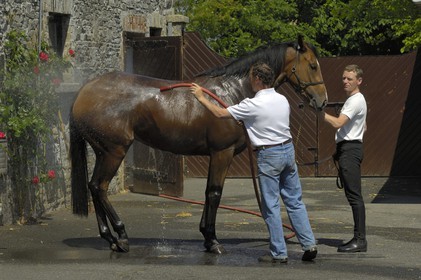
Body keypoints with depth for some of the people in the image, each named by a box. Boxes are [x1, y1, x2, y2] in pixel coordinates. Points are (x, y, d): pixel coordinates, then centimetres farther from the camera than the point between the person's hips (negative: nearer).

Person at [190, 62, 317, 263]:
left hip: (269, 156, -7)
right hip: (288, 150, 7)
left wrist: (201, 97, 4)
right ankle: (309, 244, 11)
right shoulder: (282, 100, 6)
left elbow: (220, 113, -9)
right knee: (294, 201, 13)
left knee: (271, 206, 1)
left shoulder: (253, 105, -15)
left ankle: (279, 253, 4)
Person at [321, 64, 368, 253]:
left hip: (349, 150, -11)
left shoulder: (356, 101, -12)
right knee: (352, 195, 10)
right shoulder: (353, 100, 21)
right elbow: (364, 127, 30)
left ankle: (360, 240, -14)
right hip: (346, 149, 11)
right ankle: (359, 238, 12)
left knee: (354, 195, -12)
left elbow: (337, 123, -22)